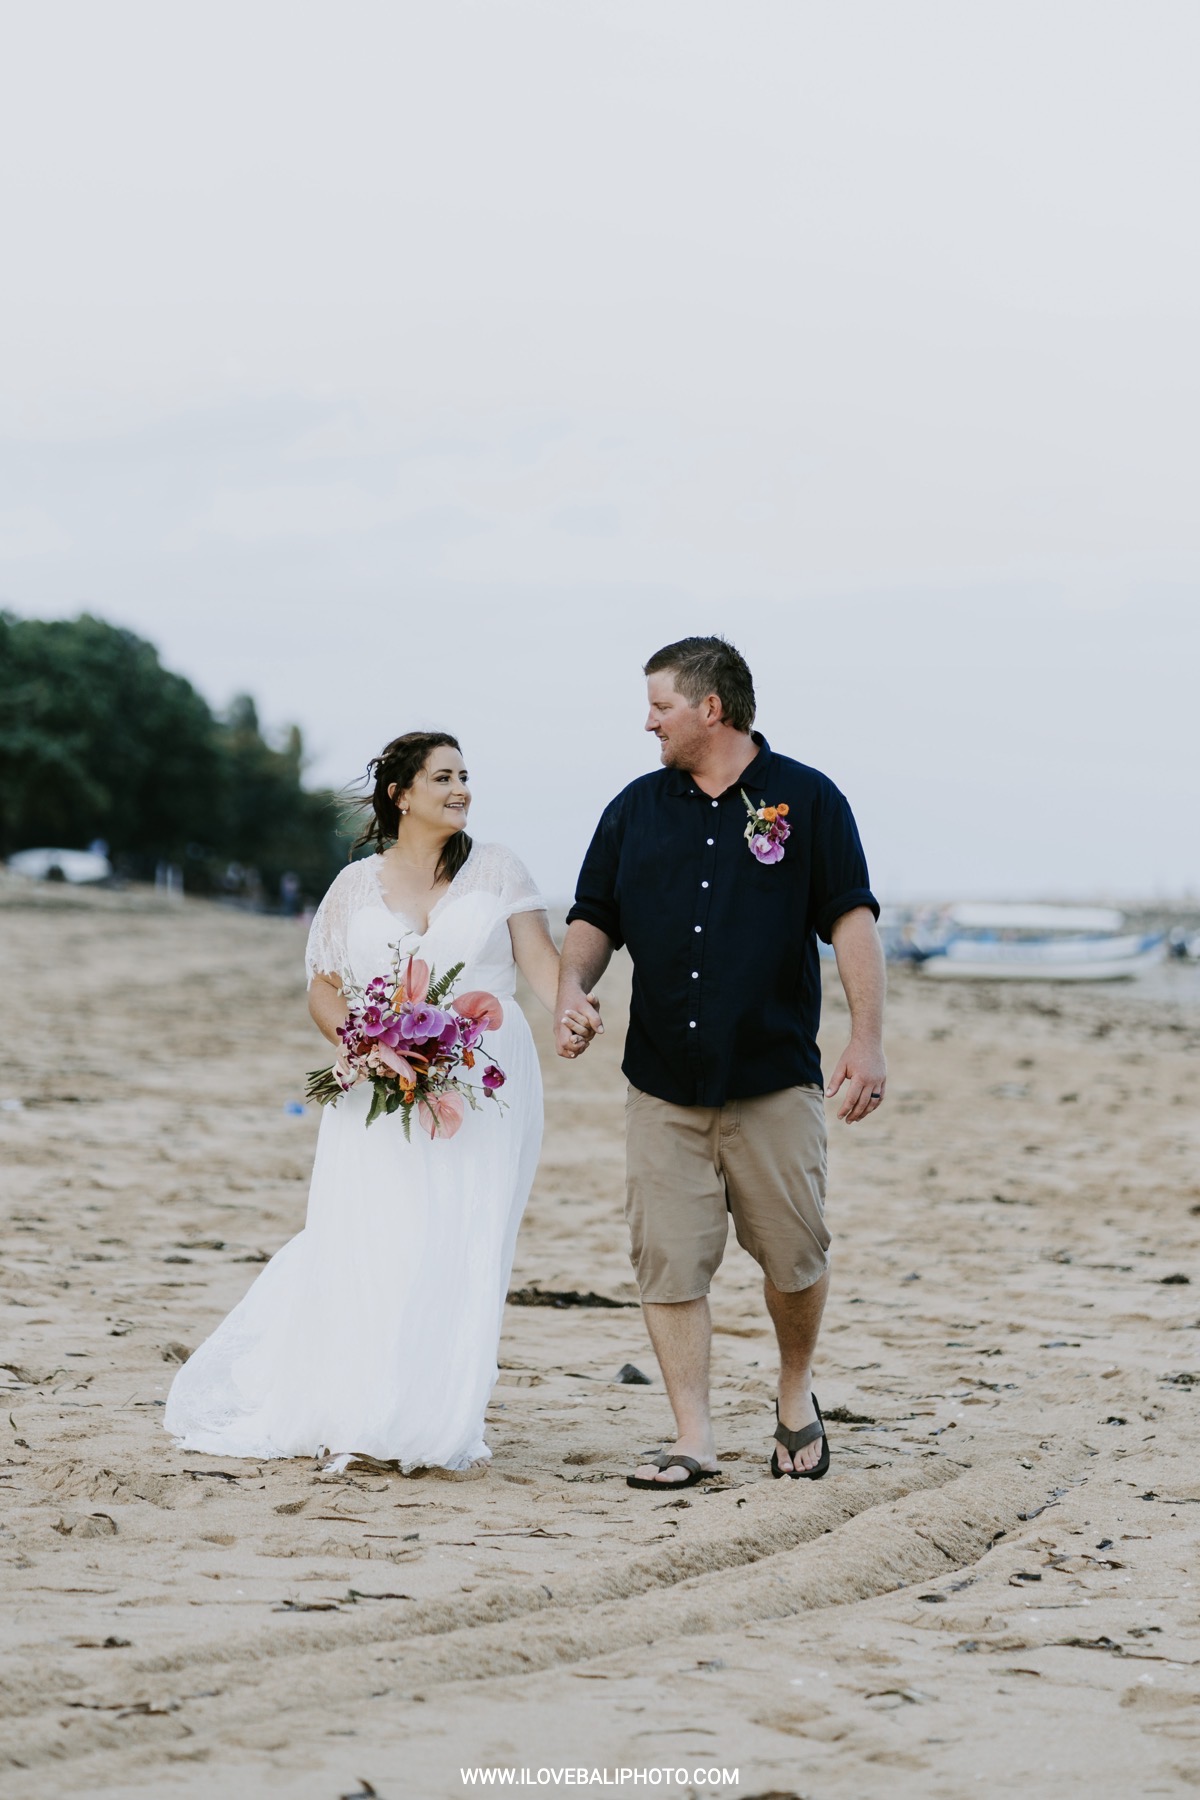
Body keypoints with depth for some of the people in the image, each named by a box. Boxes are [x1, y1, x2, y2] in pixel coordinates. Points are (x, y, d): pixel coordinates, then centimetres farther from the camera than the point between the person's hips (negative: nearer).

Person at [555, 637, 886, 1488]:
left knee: (794, 1256, 2)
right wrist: (573, 985, -7)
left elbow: (852, 919, -3)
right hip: (662, 1084, 3)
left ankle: (796, 1395, 29)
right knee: (669, 1261, -3)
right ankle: (693, 1440, 3)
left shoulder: (806, 799, 1)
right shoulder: (636, 808, 11)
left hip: (776, 1080, -3)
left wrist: (868, 1040, -11)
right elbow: (595, 917, 14)